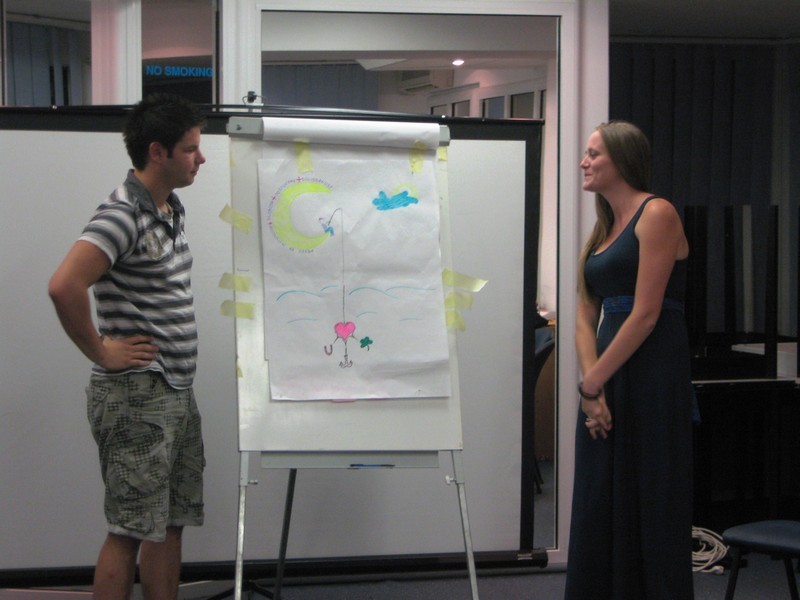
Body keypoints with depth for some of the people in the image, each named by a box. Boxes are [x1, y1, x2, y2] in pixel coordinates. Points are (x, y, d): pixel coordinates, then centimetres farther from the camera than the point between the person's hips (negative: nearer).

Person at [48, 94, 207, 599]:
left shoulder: (172, 209, 11)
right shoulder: (123, 216, -18)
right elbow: (64, 286, -32)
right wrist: (102, 353, -19)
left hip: (177, 393, 9)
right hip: (136, 398, -9)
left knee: (172, 524, 15)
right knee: (132, 532, -1)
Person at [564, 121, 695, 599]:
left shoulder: (657, 214, -8)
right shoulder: (603, 231, 17)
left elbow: (646, 313, -15)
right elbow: (586, 318, 10)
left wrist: (592, 382, -12)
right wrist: (591, 386, -5)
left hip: (651, 376, -8)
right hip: (606, 379, 8)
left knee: (650, 506, -2)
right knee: (599, 506, 11)